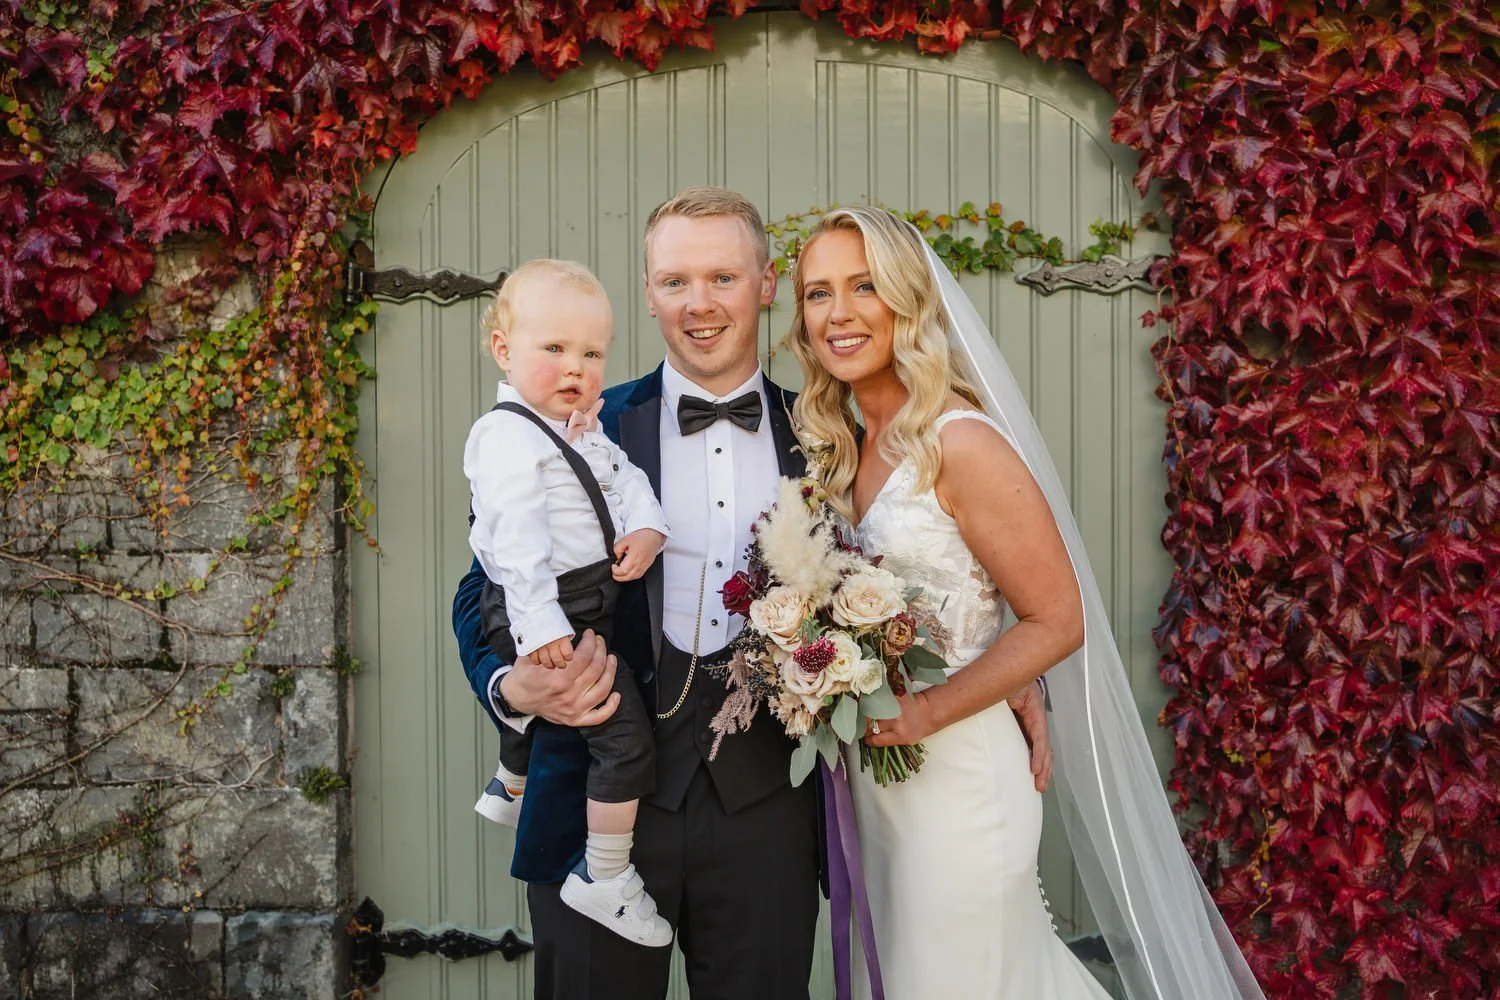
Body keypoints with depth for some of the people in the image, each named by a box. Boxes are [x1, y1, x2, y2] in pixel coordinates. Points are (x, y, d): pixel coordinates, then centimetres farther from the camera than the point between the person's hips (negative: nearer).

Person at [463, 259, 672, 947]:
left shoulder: (584, 432, 11)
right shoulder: (509, 438, -19)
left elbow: (626, 477, 13)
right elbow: (517, 539, -26)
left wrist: (647, 528, -9)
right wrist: (541, 625, -32)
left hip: (588, 604, 11)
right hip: (547, 616, -10)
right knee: (626, 733, -13)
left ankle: (510, 789, 63)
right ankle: (604, 878, -1)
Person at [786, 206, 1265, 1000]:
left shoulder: (960, 443, -18)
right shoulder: (842, 449, 6)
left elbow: (1057, 622, -16)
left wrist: (929, 712, -22)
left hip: (956, 773, -8)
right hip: (872, 775, 8)